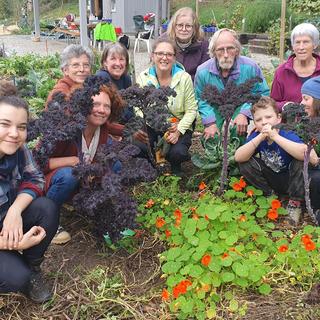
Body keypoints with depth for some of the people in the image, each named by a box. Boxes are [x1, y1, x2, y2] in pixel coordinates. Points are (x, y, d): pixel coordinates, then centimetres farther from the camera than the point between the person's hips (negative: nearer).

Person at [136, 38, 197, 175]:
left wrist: (179, 130, -19)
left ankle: (176, 169, 13)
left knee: (177, 153, -29)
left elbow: (191, 110, -5)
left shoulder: (184, 78, -5)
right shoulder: (143, 77, -3)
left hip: (179, 127, -1)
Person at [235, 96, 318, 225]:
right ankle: (269, 194, 0)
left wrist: (275, 136, -45)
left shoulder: (288, 135, -25)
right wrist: (260, 137, -37)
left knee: (302, 161, -32)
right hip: (270, 180, 3)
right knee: (245, 164, -18)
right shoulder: (255, 136, -12)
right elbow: (238, 158, -26)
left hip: (290, 181, -3)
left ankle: (295, 202, -11)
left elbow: (313, 158, -44)